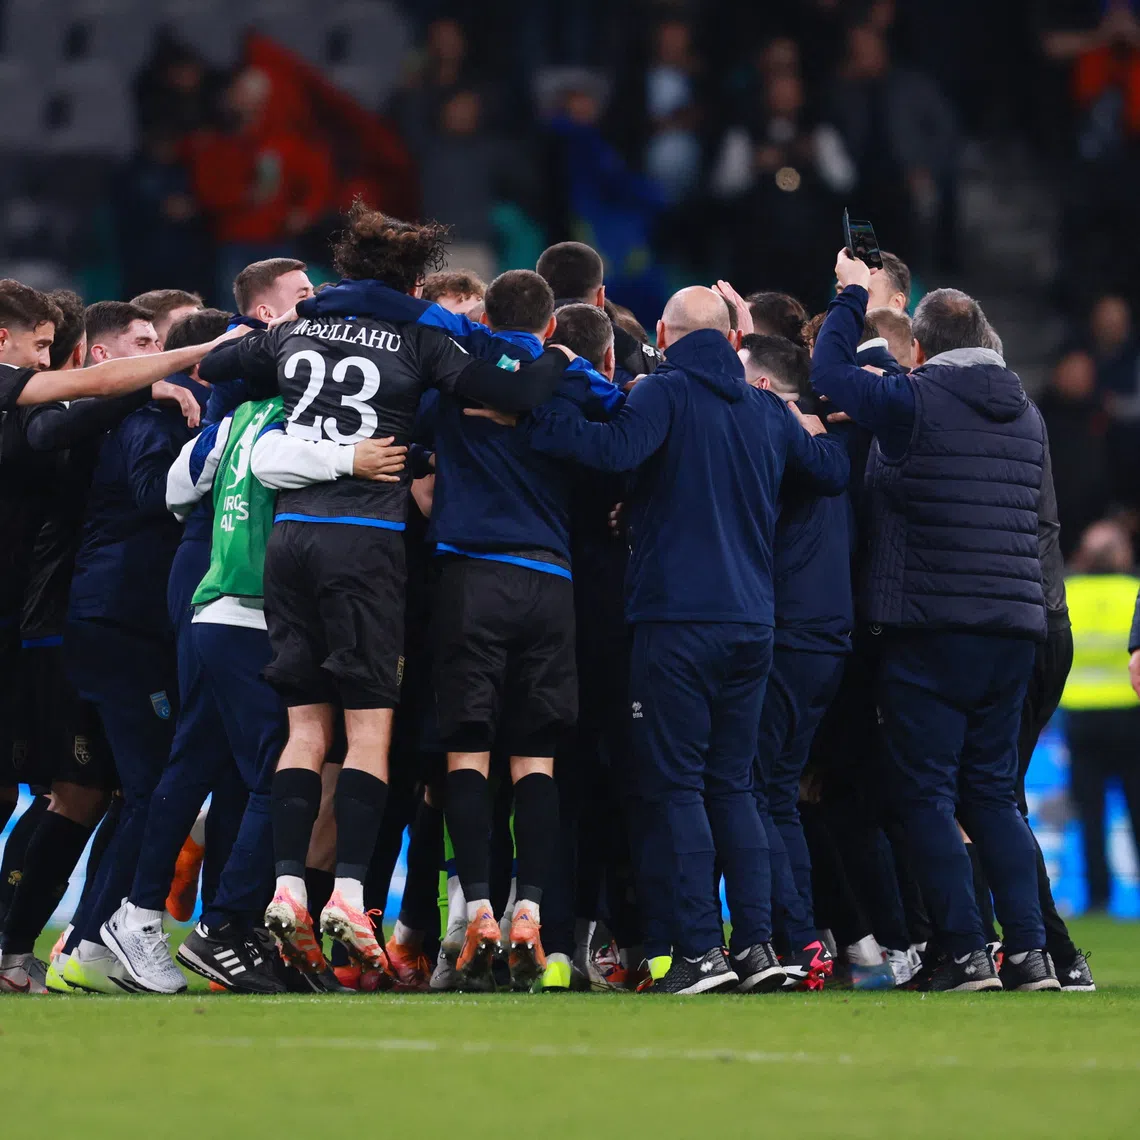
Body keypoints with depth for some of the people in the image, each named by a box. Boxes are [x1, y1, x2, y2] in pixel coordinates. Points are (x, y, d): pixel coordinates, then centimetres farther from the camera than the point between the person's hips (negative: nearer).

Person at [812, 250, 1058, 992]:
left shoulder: (913, 402, -9)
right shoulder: (1028, 416, 12)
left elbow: (829, 373, 4)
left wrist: (852, 296, 17)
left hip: (929, 628, -6)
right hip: (1015, 624, 6)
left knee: (928, 794, 0)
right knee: (993, 792, 12)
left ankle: (967, 952, -7)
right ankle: (1031, 952, 3)